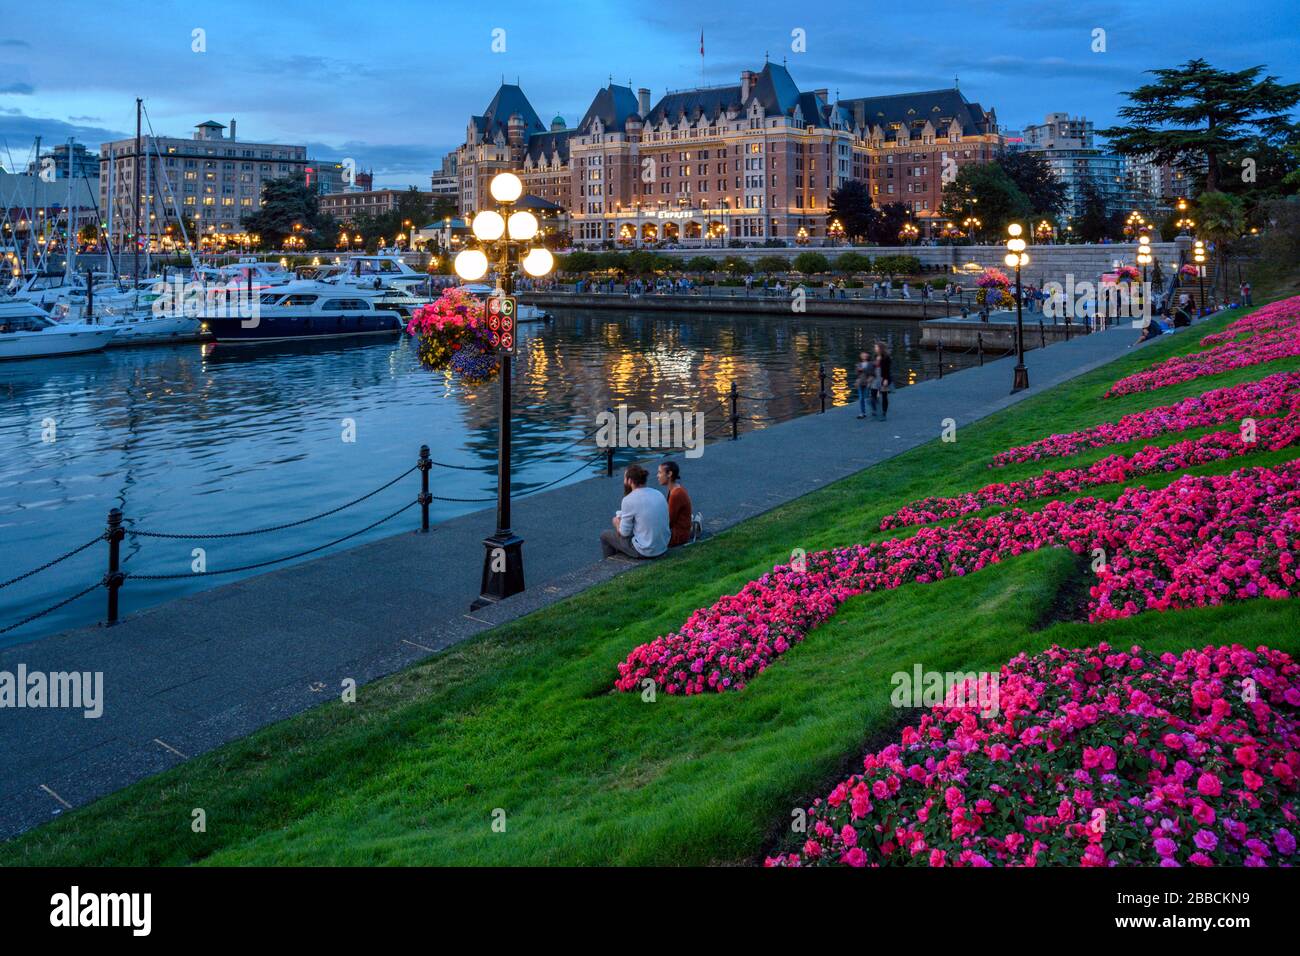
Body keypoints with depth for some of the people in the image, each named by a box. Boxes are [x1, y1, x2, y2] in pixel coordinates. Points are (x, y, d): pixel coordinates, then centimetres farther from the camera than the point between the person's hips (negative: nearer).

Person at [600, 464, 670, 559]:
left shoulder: (629, 500, -18)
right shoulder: (659, 494, 1)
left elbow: (623, 533, -10)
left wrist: (616, 522, 11)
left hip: (644, 552, -7)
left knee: (605, 535, 16)